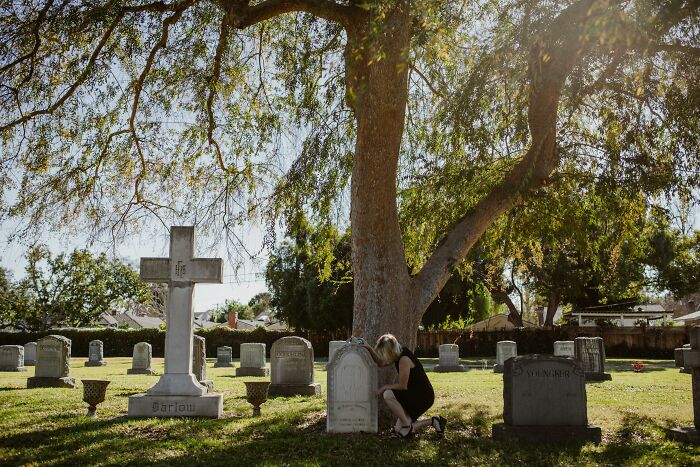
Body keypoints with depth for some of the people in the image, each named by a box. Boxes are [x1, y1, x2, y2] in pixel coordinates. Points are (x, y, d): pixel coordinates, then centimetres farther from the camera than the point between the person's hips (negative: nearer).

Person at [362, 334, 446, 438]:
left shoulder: (404, 359, -25)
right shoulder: (397, 355, 2)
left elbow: (402, 386, -22)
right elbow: (380, 363, 16)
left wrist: (384, 387, -9)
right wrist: (369, 348, 4)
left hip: (423, 397, -10)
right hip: (414, 395, 10)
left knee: (387, 395, -25)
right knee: (398, 429, 8)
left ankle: (407, 426, -11)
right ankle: (433, 421, 17)